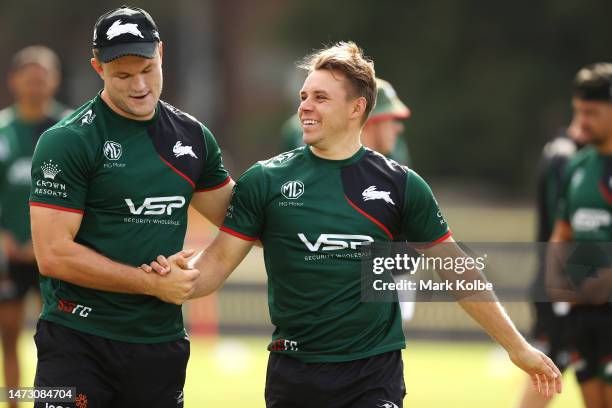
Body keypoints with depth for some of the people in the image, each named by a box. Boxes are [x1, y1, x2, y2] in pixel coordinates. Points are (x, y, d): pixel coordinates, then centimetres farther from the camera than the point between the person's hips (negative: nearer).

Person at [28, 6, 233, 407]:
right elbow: (54, 254, -14)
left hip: (161, 344, 5)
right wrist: (155, 283, -11)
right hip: (80, 342, -5)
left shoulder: (192, 136, 10)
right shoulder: (69, 141, -8)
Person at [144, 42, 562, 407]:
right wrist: (180, 276, -22)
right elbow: (219, 261, 1)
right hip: (293, 373, 1)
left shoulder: (401, 185, 1)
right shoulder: (266, 181, 1)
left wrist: (518, 347, 7)